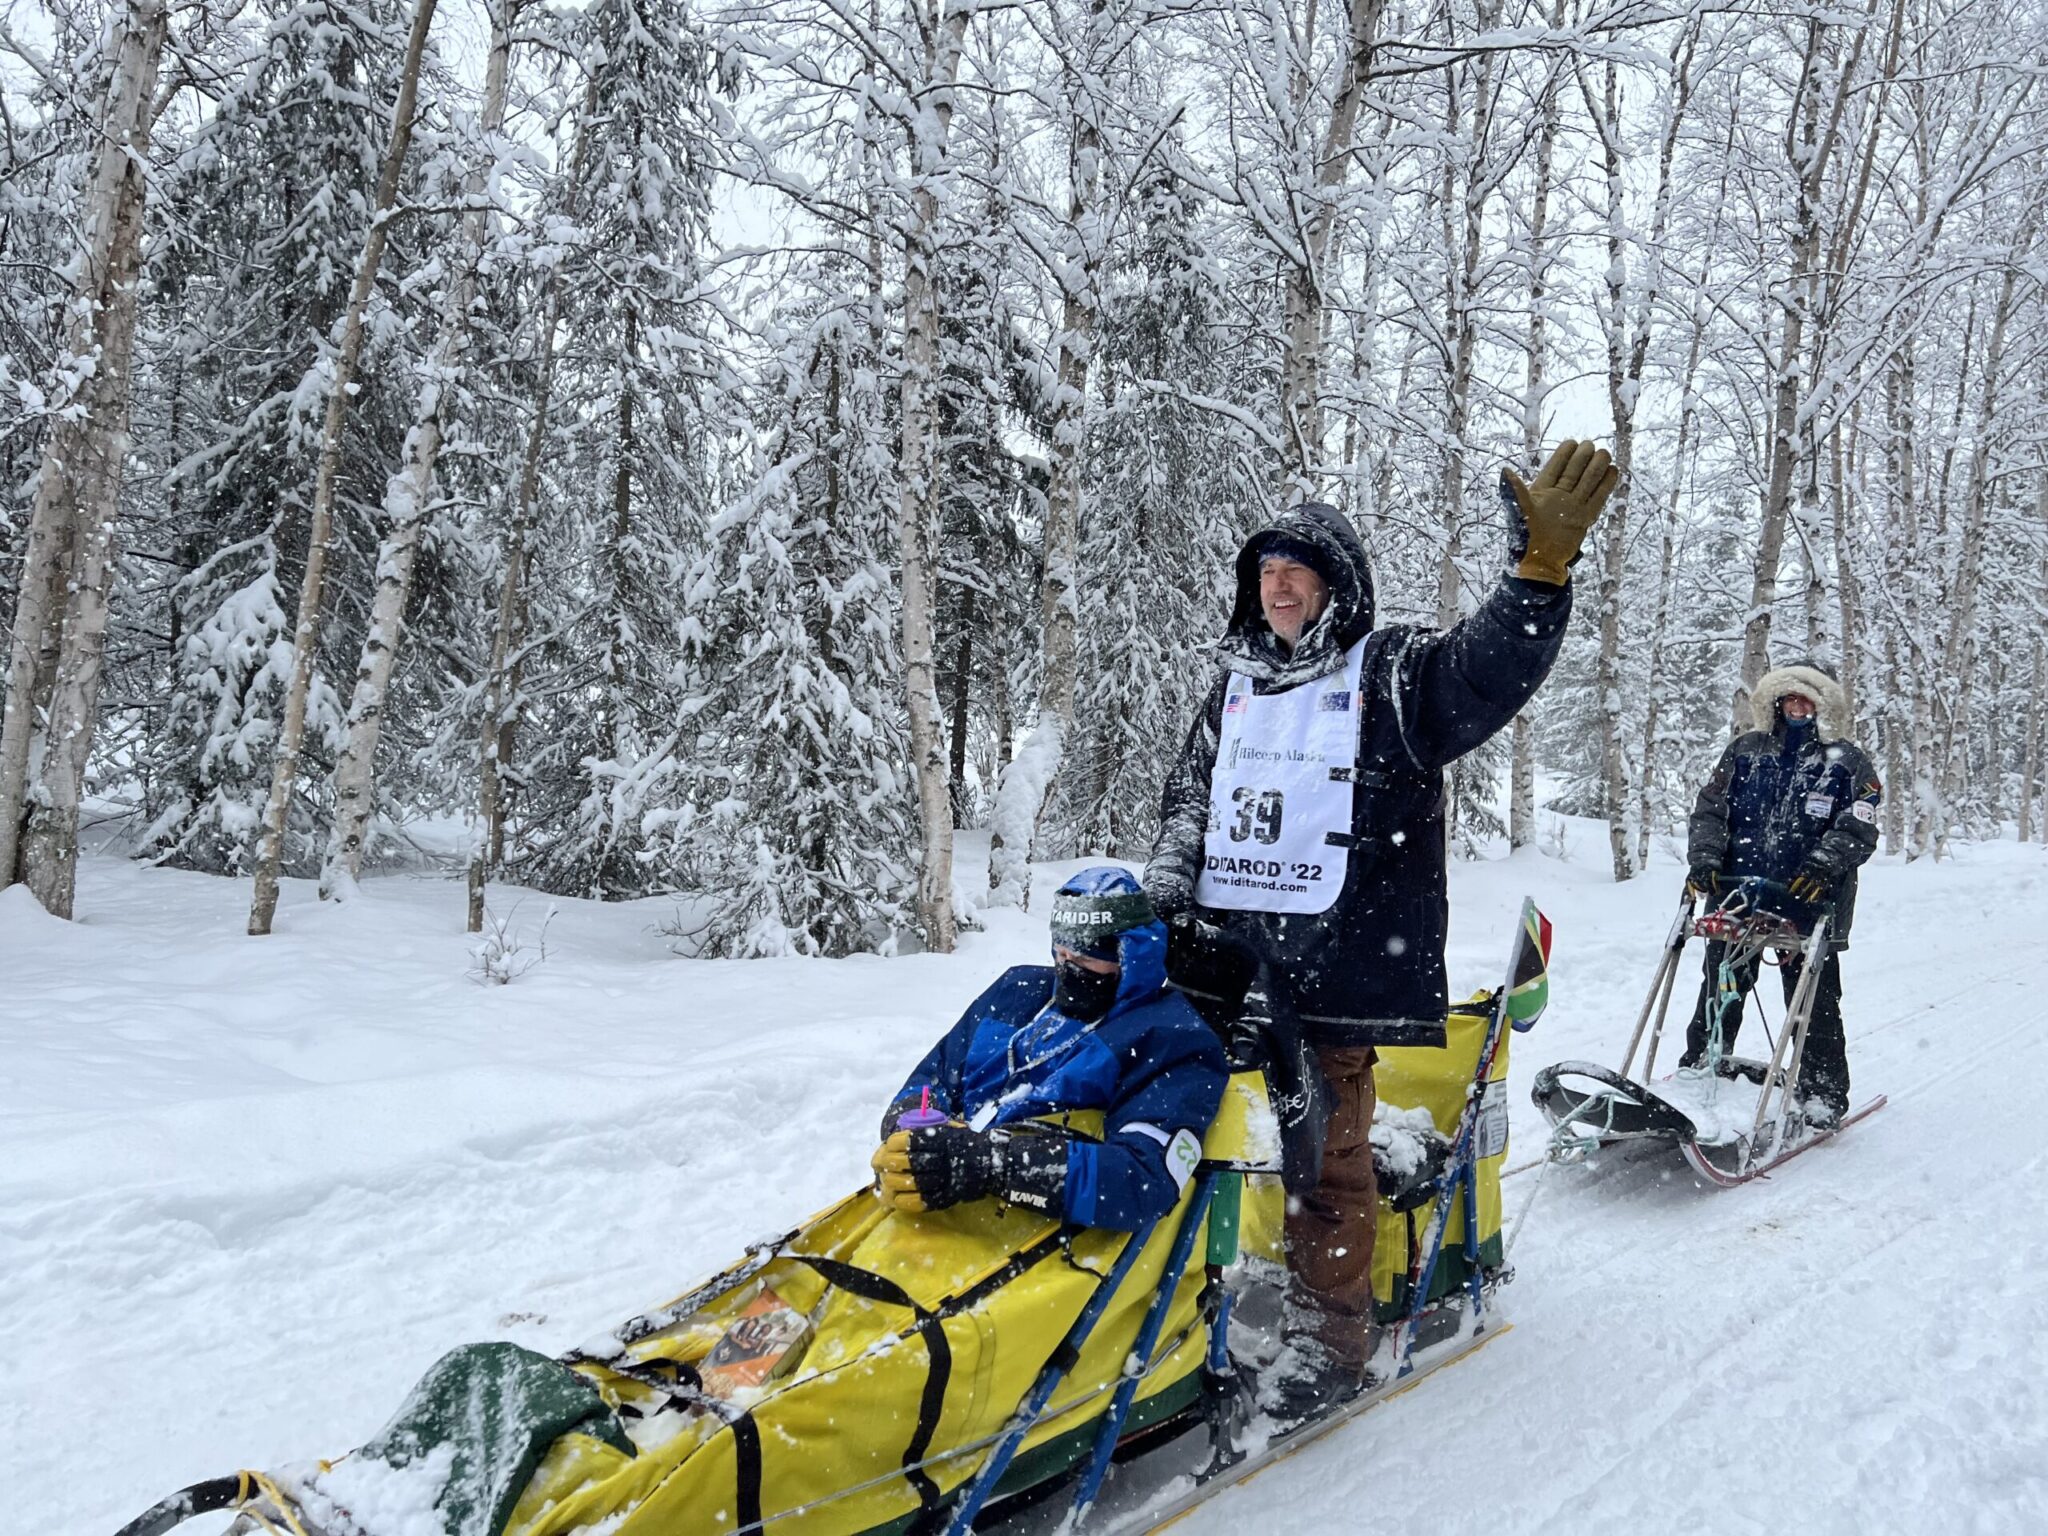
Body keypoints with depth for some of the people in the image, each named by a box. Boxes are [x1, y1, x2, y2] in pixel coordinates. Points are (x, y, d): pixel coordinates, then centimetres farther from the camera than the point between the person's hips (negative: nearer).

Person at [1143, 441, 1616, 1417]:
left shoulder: (1395, 675, 1)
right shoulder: (1235, 686, 17)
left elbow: (1495, 663, -17)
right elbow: (1190, 791, 26)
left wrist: (1541, 567, -32)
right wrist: (1170, 872, 9)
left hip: (1337, 965, -5)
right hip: (1223, 955, 6)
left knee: (1325, 1152, -3)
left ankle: (1328, 1336, 10)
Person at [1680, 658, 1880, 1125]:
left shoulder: (1845, 761, 3)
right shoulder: (1745, 751, 10)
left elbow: (1858, 827, -6)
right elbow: (1710, 808, 7)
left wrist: (1824, 863, -23)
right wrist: (1705, 856, -9)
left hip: (1809, 903, -2)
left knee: (1813, 1002, 5)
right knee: (1719, 995, 9)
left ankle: (1824, 1092, 17)